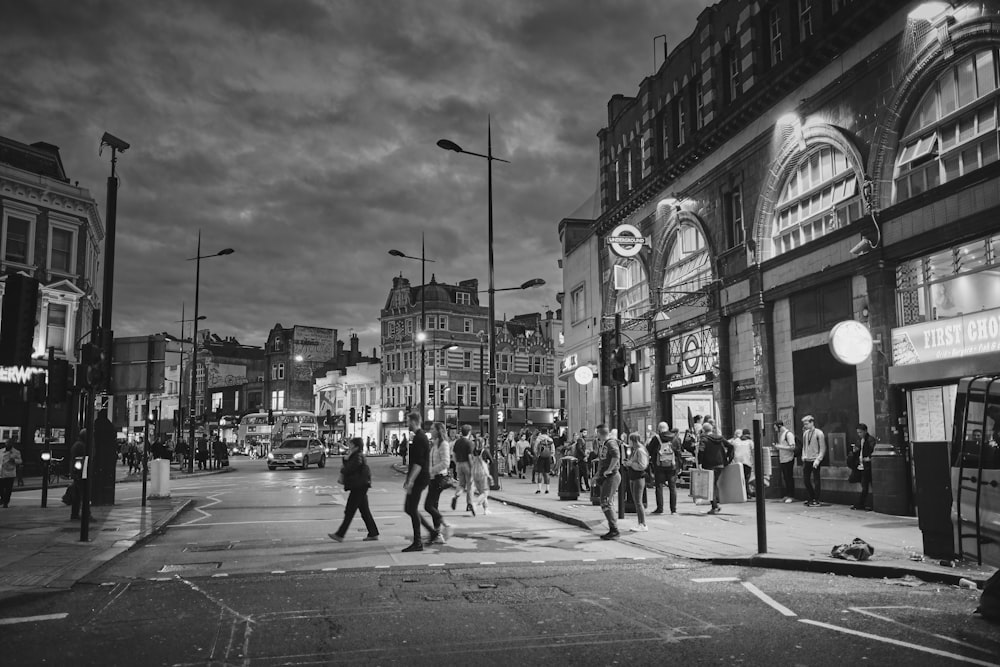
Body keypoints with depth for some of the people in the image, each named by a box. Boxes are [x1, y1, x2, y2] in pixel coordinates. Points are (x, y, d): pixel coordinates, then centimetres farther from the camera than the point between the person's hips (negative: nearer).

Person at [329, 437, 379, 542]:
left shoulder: (358, 457, -16)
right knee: (364, 510, 12)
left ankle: (340, 535, 2)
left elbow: (347, 470, -19)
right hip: (360, 487, 10)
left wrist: (342, 469, 2)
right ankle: (373, 534, 14)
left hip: (359, 487, -10)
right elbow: (346, 466, 16)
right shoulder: (357, 456, 15)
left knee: (349, 511, -4)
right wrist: (346, 458, -2)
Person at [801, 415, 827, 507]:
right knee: (806, 479, 7)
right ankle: (811, 498, 21)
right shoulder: (805, 433, 10)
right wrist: (803, 456, 7)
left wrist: (818, 460, -15)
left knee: (815, 480, -1)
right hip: (807, 460, 6)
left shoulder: (819, 433, -7)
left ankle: (816, 501, 7)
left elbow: (823, 448, -8)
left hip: (815, 460, -6)